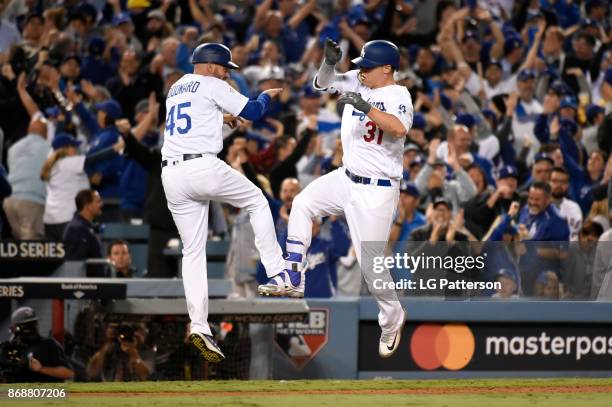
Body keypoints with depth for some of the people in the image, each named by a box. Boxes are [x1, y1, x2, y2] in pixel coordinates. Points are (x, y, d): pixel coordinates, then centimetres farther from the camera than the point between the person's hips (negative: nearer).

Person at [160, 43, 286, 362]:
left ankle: (199, 325, -3)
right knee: (257, 202, 18)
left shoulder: (175, 90, 23)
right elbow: (251, 111, -1)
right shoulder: (212, 86, 1)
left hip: (172, 176, 6)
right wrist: (266, 96, 19)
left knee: (193, 251, 7)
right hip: (203, 167, -6)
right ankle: (275, 273, 11)